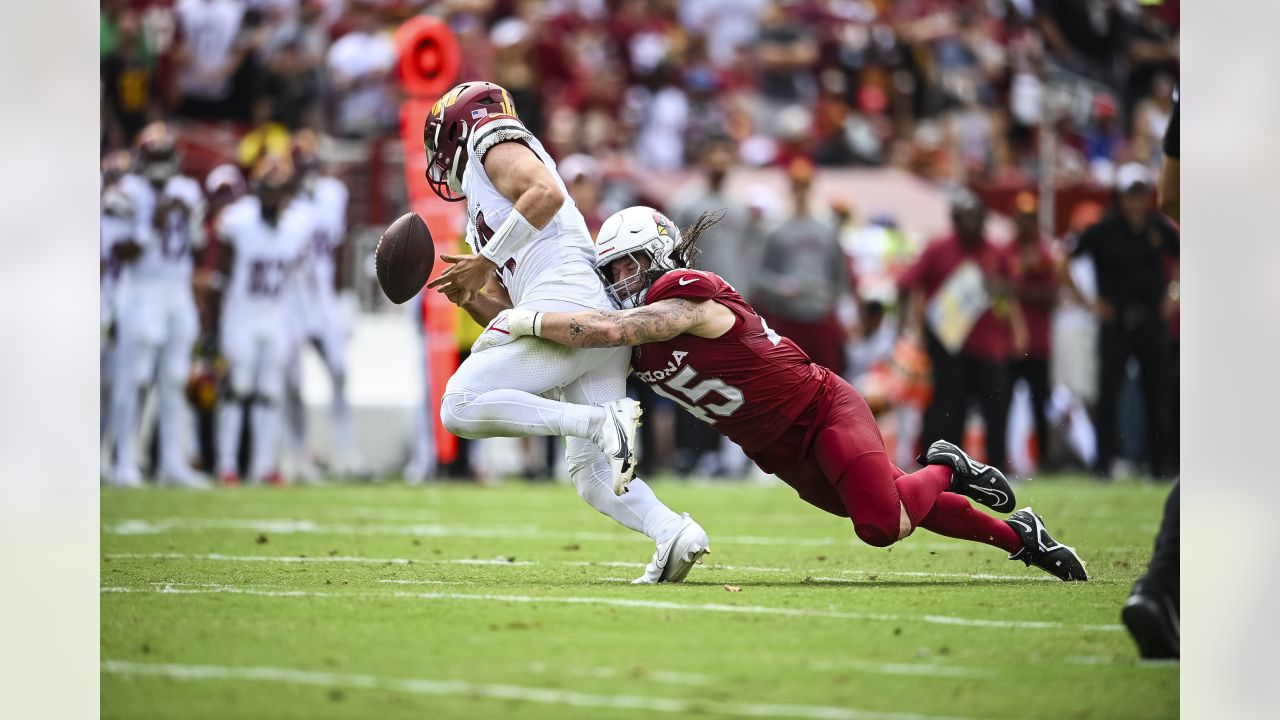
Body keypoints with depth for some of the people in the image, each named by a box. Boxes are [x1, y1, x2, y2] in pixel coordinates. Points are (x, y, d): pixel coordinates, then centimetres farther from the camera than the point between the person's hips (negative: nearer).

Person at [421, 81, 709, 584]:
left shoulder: (494, 142, 11)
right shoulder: (484, 219, 36)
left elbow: (548, 192, -11)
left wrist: (487, 261, -8)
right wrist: (468, 296, 13)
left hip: (567, 300, -9)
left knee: (461, 407, -13)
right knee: (591, 474, 5)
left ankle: (602, 421, -25)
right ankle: (672, 532, -17)